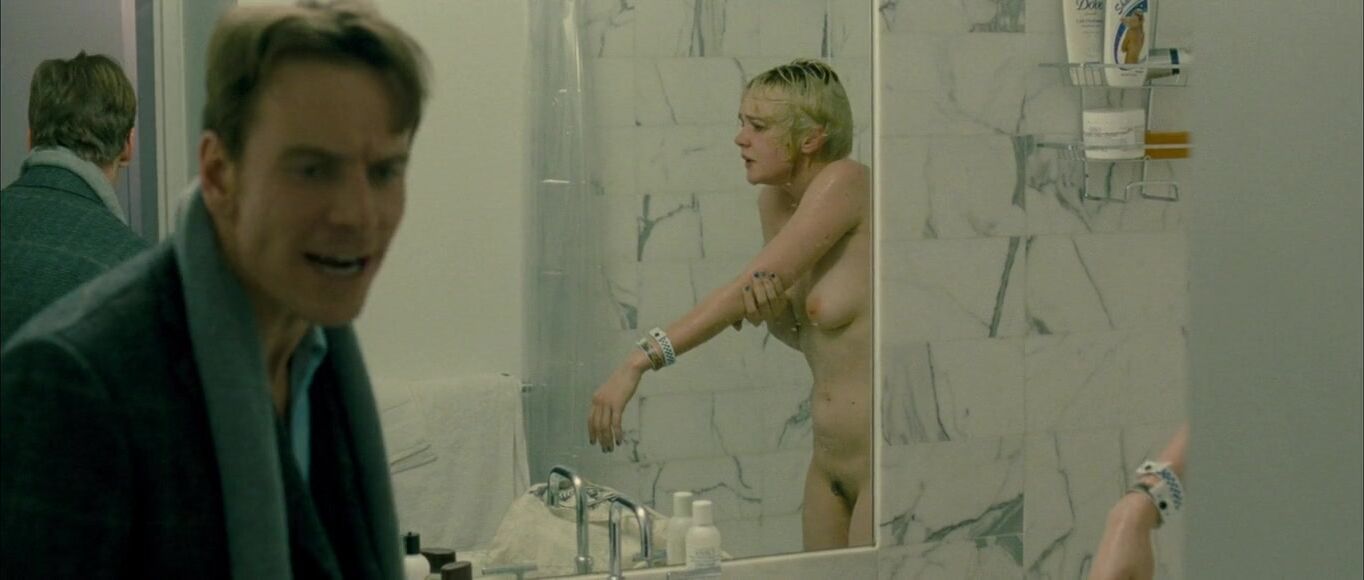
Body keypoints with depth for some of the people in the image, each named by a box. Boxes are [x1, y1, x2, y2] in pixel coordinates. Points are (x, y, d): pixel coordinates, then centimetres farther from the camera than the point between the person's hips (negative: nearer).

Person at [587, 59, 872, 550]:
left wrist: (639, 362, -26)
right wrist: (771, 312, -12)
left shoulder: (844, 183, -16)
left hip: (884, 462, -8)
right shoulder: (775, 200, 7)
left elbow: (748, 287, -23)